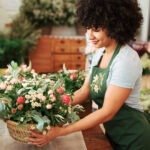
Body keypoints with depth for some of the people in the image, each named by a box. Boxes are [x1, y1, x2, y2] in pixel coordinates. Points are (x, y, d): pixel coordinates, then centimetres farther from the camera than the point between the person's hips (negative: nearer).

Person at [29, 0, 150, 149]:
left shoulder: (126, 60, -25)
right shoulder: (100, 53, 0)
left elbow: (107, 112, -26)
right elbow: (84, 91, 3)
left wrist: (60, 131, -26)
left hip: (131, 138, -7)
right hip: (113, 133, 7)